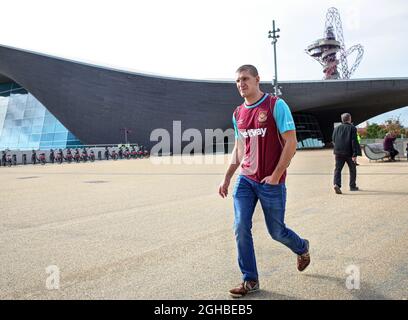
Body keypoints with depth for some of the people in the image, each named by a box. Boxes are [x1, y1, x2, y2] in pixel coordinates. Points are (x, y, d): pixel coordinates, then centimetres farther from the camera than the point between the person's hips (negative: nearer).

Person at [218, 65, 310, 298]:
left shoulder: (276, 105, -8)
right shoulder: (238, 114, 9)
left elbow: (291, 142, -11)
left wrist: (276, 176, -15)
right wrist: (227, 178, 13)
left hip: (271, 182, -5)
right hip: (245, 180, 5)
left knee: (276, 231, 8)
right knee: (241, 228, -4)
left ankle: (302, 248, 42)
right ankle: (250, 281, 12)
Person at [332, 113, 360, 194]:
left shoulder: (336, 128, 8)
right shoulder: (352, 128, -5)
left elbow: (334, 141, 12)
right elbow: (354, 142, -11)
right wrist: (354, 154, -12)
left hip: (338, 152, 3)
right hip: (349, 153, -2)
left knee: (338, 169, 0)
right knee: (352, 169, 15)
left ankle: (336, 184, -21)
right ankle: (352, 186, 23)